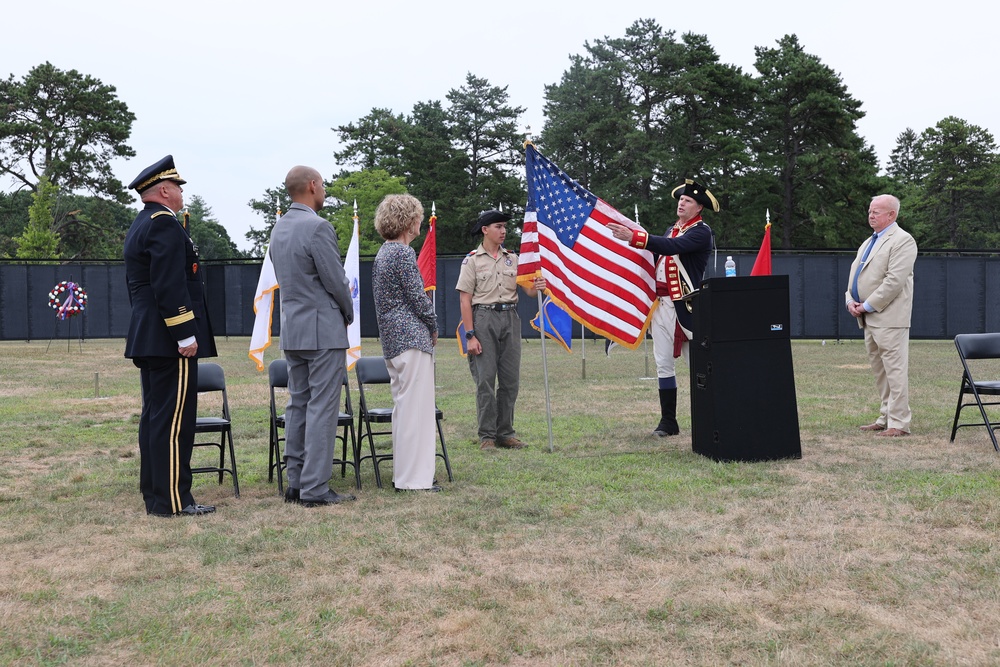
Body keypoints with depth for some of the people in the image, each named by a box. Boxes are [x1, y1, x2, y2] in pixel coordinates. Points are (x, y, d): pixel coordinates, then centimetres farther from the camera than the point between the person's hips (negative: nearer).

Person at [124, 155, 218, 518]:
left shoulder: (139, 226, 19)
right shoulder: (164, 224, -13)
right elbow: (169, 286, -21)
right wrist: (186, 336, -20)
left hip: (145, 338, 11)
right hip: (169, 340, -11)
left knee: (155, 416, 12)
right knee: (174, 419, -7)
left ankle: (154, 495, 18)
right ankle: (172, 500, -5)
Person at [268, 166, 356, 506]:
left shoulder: (278, 229, 12)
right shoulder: (318, 227, -15)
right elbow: (336, 281, -14)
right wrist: (348, 314, 5)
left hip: (291, 330, 9)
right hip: (323, 330, -9)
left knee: (298, 405, 12)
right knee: (322, 409, -5)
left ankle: (295, 483, 15)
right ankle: (315, 488, -4)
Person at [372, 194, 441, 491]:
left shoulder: (382, 253, 16)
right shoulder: (403, 252, -13)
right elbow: (417, 296, -15)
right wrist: (434, 327, 1)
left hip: (391, 339, 10)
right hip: (412, 336, -10)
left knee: (402, 405, 14)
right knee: (416, 407, -7)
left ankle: (402, 473, 21)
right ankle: (414, 477, -4)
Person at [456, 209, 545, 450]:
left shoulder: (512, 258, 12)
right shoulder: (472, 260, -1)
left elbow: (526, 290, 9)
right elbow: (465, 299, -5)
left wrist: (537, 287, -16)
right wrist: (470, 335, -11)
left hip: (510, 318, 4)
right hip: (484, 318, -4)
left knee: (510, 379, 5)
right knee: (485, 380, -4)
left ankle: (505, 433, 16)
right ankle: (487, 436, 5)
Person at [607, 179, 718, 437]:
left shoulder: (701, 231, -6)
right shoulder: (671, 230, 20)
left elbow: (673, 247, -24)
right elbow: (657, 257, 20)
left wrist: (634, 238, -31)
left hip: (686, 306, -7)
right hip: (661, 304, 7)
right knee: (664, 364, 5)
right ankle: (668, 420, 10)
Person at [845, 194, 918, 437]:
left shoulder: (903, 241, -8)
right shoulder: (868, 243, 20)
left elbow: (895, 280, -17)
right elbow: (855, 273, 20)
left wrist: (867, 306, -15)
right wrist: (851, 300, 1)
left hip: (889, 317, -9)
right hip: (869, 318, 9)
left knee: (894, 370, -7)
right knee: (879, 371, 13)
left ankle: (899, 423, -5)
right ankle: (885, 417, 21)